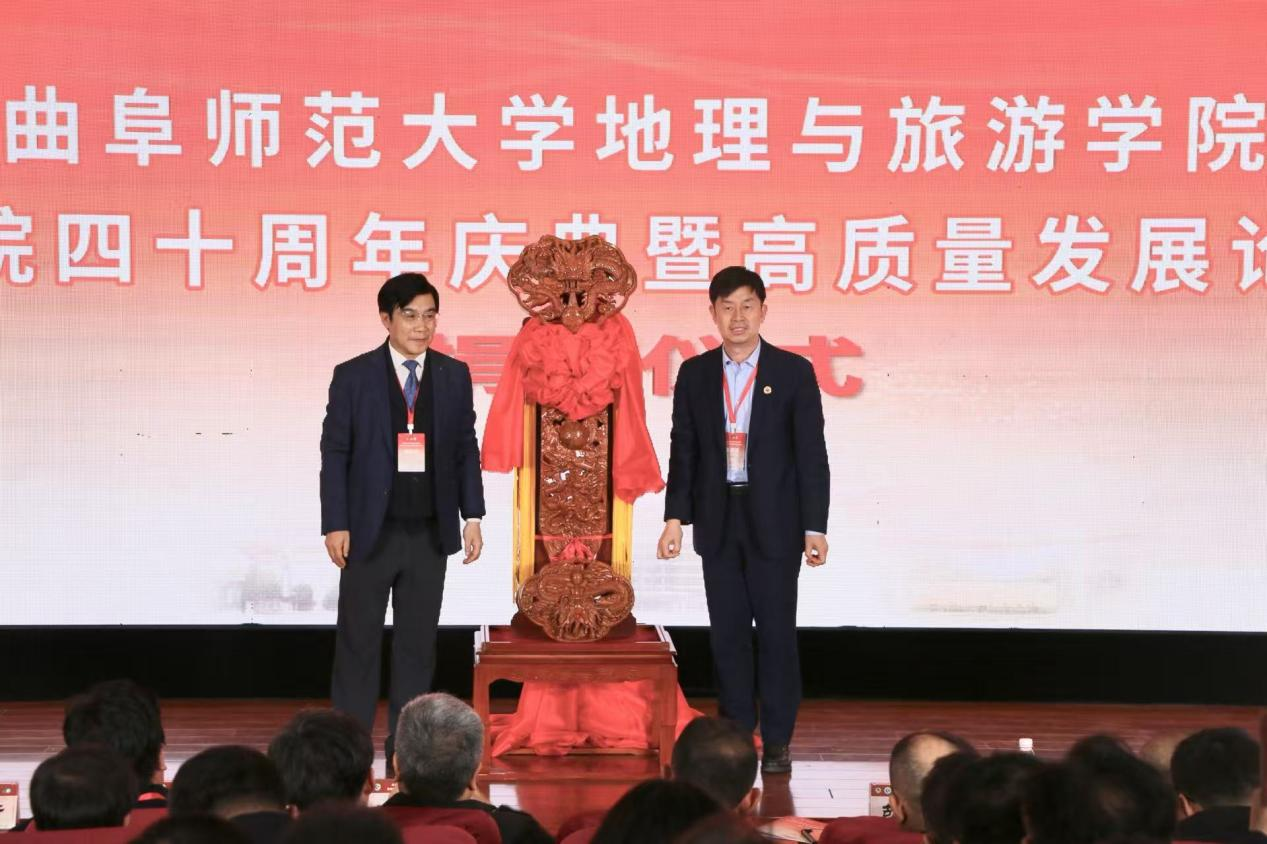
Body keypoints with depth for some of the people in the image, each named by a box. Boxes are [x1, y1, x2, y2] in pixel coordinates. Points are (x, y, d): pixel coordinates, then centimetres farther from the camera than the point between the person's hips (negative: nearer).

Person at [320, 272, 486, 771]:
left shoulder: (454, 376, 5)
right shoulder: (353, 376, -3)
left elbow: (467, 448, 9)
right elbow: (334, 453, -3)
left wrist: (472, 516, 2)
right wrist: (335, 524, -8)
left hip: (430, 532, 3)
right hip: (371, 531, -3)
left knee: (417, 645, 8)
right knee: (358, 643, 2)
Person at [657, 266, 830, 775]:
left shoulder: (793, 372, -1)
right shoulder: (695, 374, 6)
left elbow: (811, 454, -3)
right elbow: (683, 450, 8)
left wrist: (815, 528, -8)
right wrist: (675, 517, -1)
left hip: (774, 523, -2)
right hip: (718, 522, 3)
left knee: (776, 632, -1)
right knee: (727, 634, 6)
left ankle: (777, 742, 6)